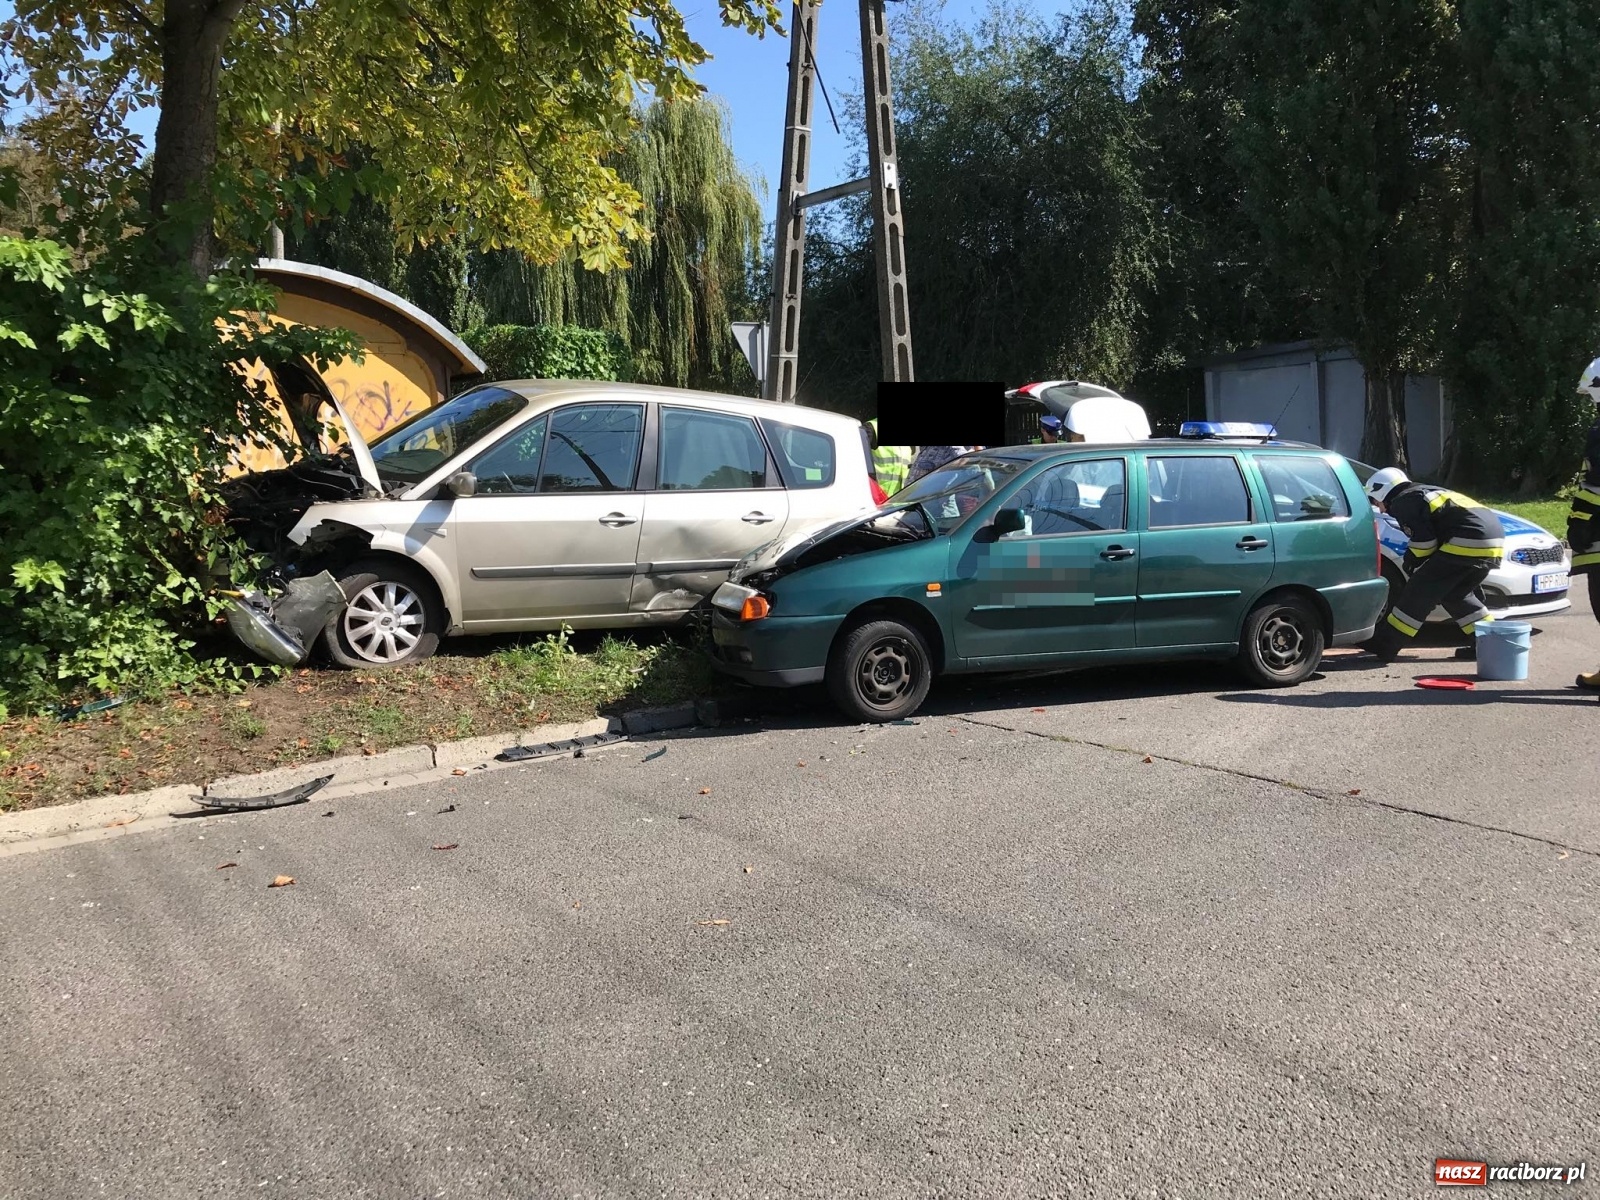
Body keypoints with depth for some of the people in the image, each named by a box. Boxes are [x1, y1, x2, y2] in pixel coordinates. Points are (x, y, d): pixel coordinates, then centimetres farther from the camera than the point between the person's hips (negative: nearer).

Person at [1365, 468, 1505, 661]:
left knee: (1420, 590, -4)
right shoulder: (1425, 493, 31)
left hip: (1468, 542, -9)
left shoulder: (1402, 502, 3)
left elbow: (1424, 543, -6)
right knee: (1455, 594, 23)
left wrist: (1413, 566, 9)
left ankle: (1385, 646, -4)